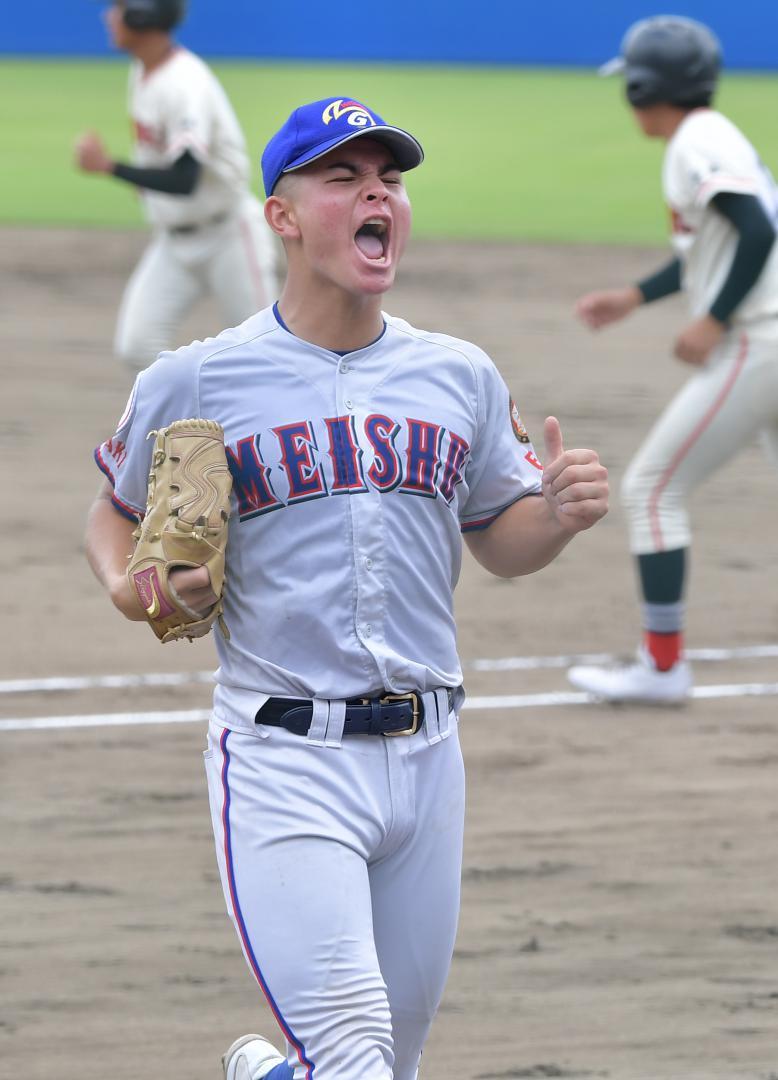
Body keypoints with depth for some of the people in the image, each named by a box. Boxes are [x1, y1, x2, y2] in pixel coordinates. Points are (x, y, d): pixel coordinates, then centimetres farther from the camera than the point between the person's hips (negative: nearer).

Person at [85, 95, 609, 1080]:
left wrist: (560, 513, -5)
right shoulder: (194, 382, -2)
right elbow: (115, 513, 11)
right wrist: (126, 586, -11)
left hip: (426, 756, 5)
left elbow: (499, 543, 17)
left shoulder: (461, 378, 9)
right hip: (283, 763, -4)